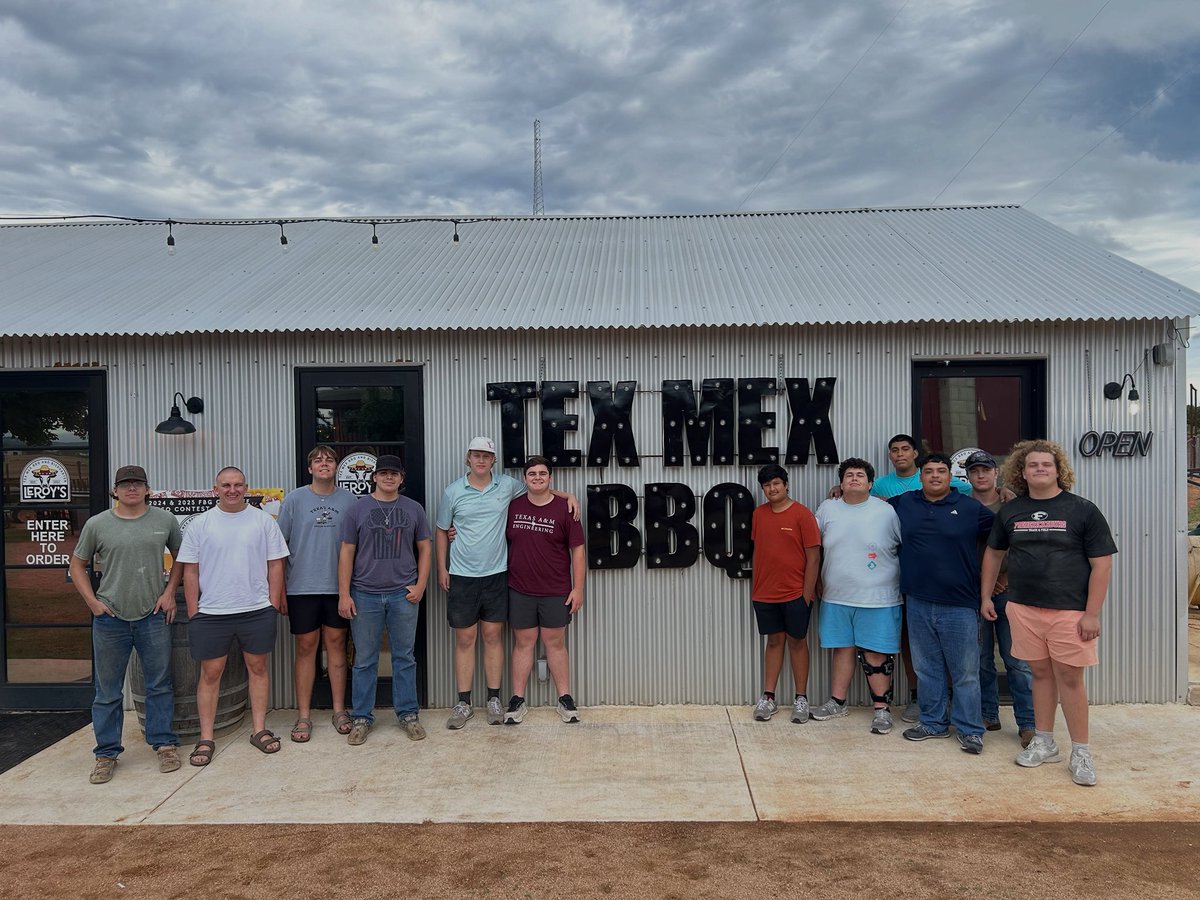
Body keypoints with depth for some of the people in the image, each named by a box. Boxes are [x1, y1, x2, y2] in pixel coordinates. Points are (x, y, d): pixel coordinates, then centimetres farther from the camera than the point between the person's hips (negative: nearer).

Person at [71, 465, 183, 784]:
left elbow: (180, 557, 13)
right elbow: (77, 565, 9)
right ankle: (107, 753, 21)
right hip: (110, 618, 0)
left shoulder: (165, 520, 2)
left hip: (153, 616, 0)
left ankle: (164, 744, 20)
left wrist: (169, 592, 2)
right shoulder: (97, 524, 0)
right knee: (108, 691, 8)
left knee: (160, 685, 8)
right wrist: (92, 601, -1)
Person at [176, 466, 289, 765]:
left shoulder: (263, 520, 2)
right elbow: (190, 571, 3)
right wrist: (193, 612, -1)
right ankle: (206, 739, 15)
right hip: (211, 613, 0)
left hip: (257, 610, 1)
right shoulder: (199, 525, 2)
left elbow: (275, 564, 4)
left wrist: (273, 604, -1)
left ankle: (259, 730, 20)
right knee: (210, 673, 5)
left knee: (258, 667, 9)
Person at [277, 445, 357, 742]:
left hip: (338, 586, 1)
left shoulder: (348, 500, 2)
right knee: (306, 647, 5)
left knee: (336, 643, 8)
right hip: (302, 587, -1)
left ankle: (339, 710, 19)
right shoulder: (294, 499, -1)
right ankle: (303, 715, 14)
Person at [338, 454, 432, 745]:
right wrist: (343, 594, -4)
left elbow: (425, 548, 10)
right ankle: (362, 718, 18)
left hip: (403, 595, 1)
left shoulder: (413, 509, 7)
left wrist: (420, 585, 0)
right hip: (365, 595, -1)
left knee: (404, 658, 8)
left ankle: (408, 714, 19)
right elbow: (347, 552, 1)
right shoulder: (358, 509, 2)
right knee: (365, 660, 6)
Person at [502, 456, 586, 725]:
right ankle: (518, 700, 16)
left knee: (555, 643, 7)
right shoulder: (513, 507, 2)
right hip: (519, 591, 1)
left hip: (556, 592, -1)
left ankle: (565, 699, 17)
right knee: (523, 643, 8)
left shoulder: (564, 509, -4)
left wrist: (578, 589, -6)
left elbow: (578, 550, -2)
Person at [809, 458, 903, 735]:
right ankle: (838, 702, 24)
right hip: (836, 597, 3)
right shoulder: (827, 509, 5)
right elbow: (814, 549, 12)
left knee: (876, 654, 0)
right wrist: (818, 582, 10)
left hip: (877, 598, -3)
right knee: (842, 648, 13)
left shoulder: (887, 512, -2)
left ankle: (882, 709, 10)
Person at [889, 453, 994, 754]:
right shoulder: (903, 503, 7)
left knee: (965, 672, 3)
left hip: (959, 605, -3)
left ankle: (969, 730, 15)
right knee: (926, 669, 13)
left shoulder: (971, 508, -2)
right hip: (918, 603, 3)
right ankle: (933, 723, 26)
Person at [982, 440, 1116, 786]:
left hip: (1069, 611, -3)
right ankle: (1044, 743, 24)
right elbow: (993, 553, 19)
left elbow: (1102, 564, -6)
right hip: (1023, 608, 3)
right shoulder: (1010, 511, 7)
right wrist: (985, 596, 15)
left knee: (1069, 678, 0)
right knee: (1041, 673, 12)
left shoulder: (1082, 509, -4)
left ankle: (1080, 752, 13)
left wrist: (1092, 613, -10)